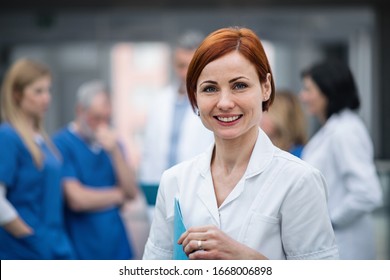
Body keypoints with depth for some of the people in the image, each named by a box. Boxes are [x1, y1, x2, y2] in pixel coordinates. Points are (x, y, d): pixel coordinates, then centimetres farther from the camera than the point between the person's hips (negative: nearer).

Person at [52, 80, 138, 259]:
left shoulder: (111, 143, 12)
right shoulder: (61, 144, -8)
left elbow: (132, 192, 3)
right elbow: (77, 199, -15)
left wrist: (115, 151, -10)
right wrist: (118, 195, 1)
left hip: (117, 247, 6)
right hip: (83, 250, -6)